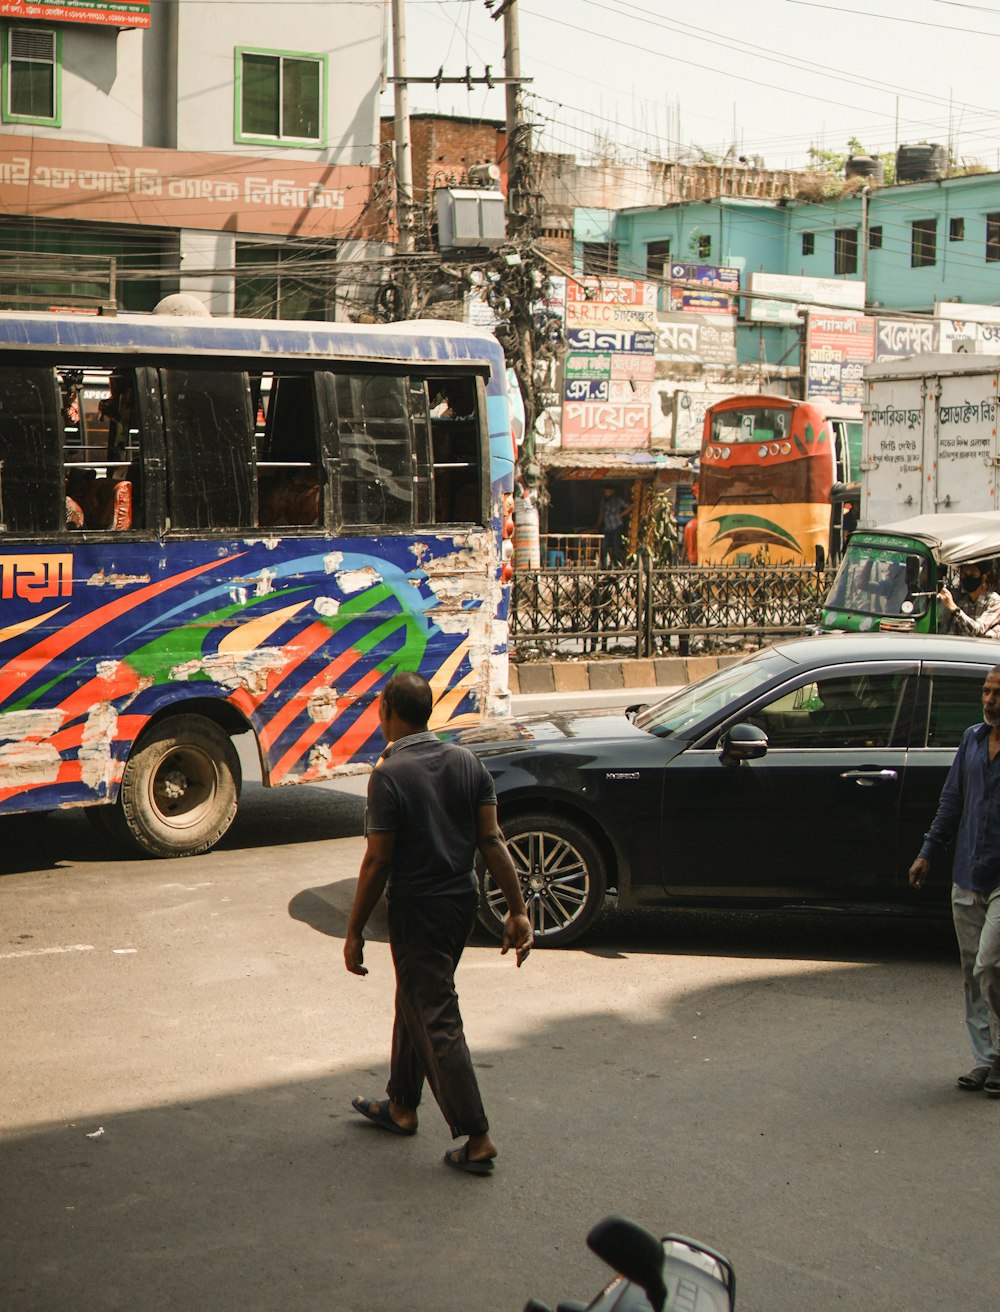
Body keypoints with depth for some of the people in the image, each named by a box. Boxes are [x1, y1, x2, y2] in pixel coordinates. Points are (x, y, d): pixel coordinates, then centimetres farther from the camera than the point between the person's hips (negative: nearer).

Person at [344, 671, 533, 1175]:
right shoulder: (467, 762, 2)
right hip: (463, 901, 7)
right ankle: (401, 1106, 36)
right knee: (415, 1003, 23)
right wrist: (517, 910, 2)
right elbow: (492, 840, 0)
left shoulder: (390, 774, -17)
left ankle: (477, 1138, -3)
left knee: (436, 1023, -2)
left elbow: (378, 861, -16)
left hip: (417, 910, -7)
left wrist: (355, 931, -9)